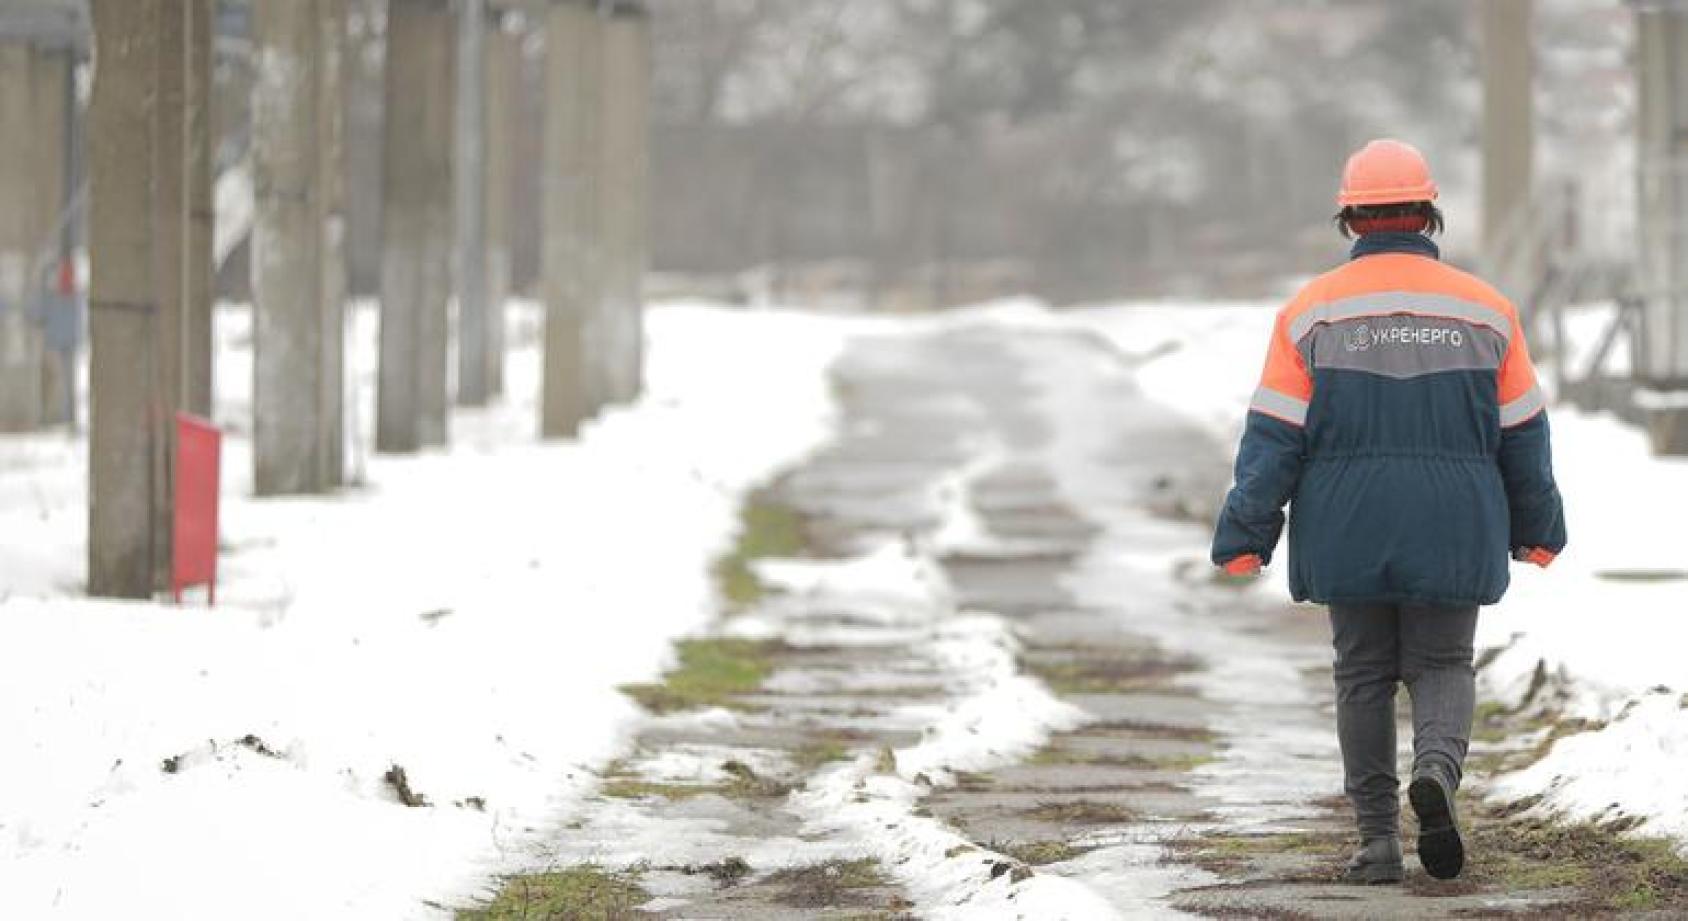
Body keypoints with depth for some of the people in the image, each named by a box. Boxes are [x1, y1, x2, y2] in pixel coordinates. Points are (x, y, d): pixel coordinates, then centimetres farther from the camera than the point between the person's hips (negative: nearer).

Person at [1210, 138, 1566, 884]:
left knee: (1364, 675, 10)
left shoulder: (1311, 313, -3)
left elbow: (1273, 438, -6)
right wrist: (1537, 532, 19)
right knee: (1442, 667, 11)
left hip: (1349, 534, 0)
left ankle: (1378, 839, 8)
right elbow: (1523, 435, 7)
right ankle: (1438, 767, -19)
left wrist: (1245, 540, -3)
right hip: (1452, 537, 0)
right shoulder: (1484, 311, 2)